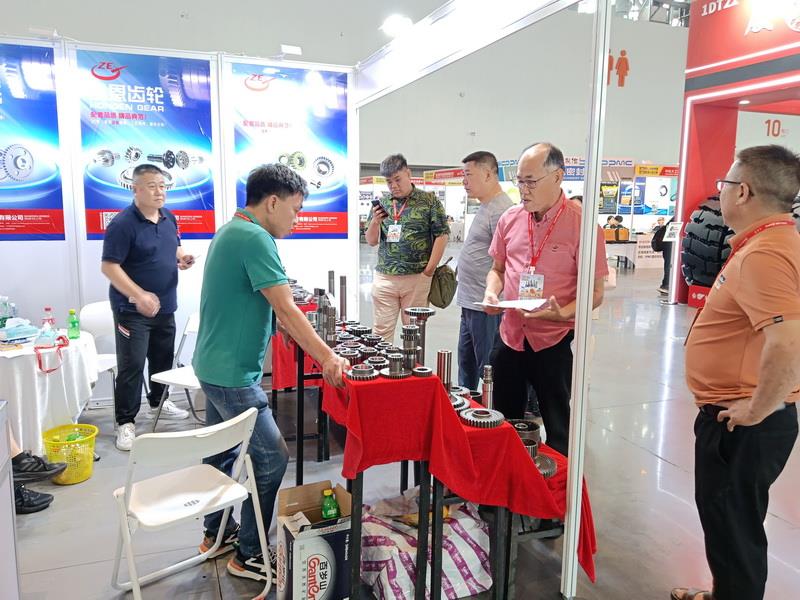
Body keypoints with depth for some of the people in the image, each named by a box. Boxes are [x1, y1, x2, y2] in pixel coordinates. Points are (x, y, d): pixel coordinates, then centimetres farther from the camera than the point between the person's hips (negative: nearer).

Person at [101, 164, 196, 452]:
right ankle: (126, 422, 8)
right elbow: (109, 266, -19)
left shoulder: (169, 217, 5)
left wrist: (182, 257, -4)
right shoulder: (123, 223, -17)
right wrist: (139, 296, -28)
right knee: (131, 366, -3)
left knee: (163, 358, 19)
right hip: (133, 309, -7)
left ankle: (158, 401, 40)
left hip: (165, 305, 7)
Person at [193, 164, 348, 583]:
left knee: (222, 452, 21)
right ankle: (249, 556, 10)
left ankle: (216, 534, 37)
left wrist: (297, 337, 14)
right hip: (233, 374, -11)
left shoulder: (231, 231, 12)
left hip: (215, 365, 11)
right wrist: (326, 356, -22)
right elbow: (286, 308, -25)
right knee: (271, 459, -3)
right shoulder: (255, 239, -20)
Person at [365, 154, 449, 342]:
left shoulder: (429, 201, 2)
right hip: (384, 277, 3)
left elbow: (441, 236, -2)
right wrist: (375, 222, -7)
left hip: (416, 277, -3)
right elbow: (371, 241, 14)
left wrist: (428, 271, -7)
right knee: (381, 331, 3)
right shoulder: (382, 204, 12)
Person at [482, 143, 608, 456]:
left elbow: (595, 292, -9)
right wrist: (492, 292, -5)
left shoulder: (581, 223, -12)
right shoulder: (510, 219, 3)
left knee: (558, 428, 10)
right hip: (510, 336, 5)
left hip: (553, 341, -5)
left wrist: (562, 313, -26)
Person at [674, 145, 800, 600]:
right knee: (729, 519, 25)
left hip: (742, 424, -10)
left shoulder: (763, 254, -25)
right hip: (734, 417, 10)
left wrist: (756, 410, -24)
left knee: (733, 526, 8)